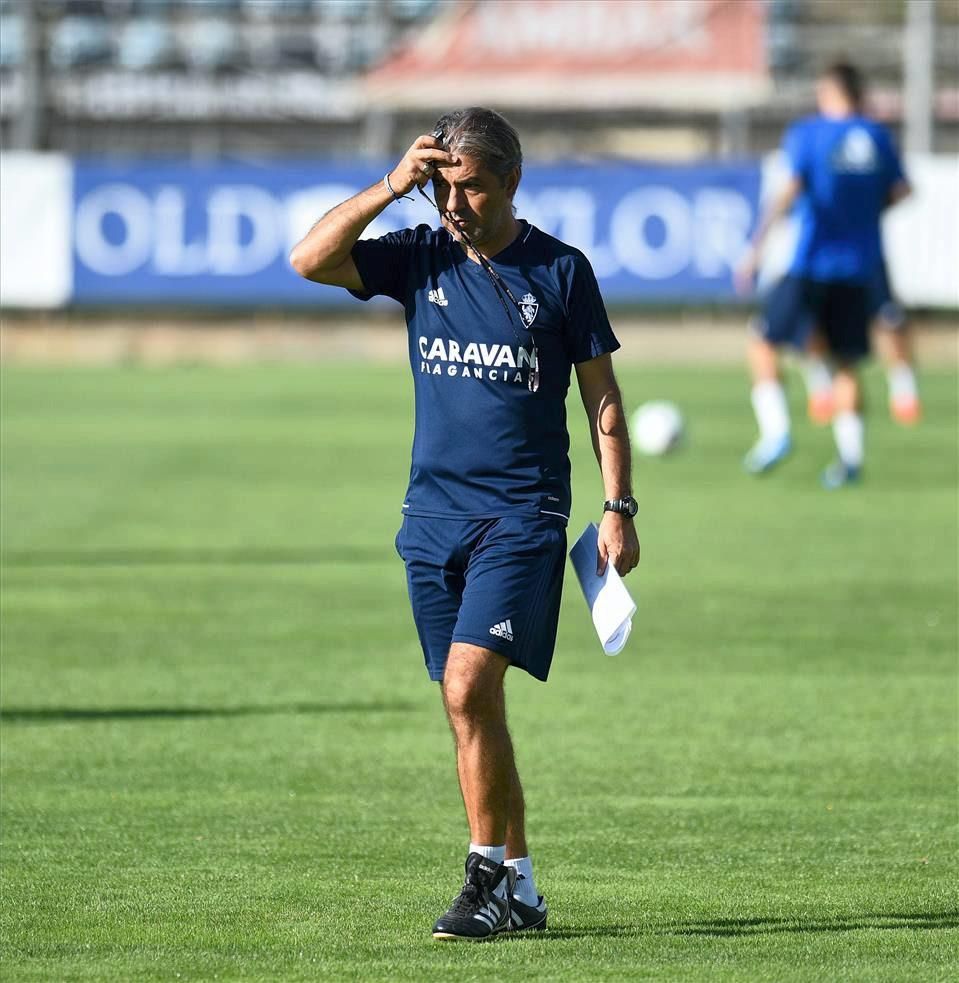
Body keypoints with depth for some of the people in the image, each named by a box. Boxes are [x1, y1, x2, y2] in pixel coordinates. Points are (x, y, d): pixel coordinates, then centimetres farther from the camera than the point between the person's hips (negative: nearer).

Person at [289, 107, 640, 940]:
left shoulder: (560, 270, -1)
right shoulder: (421, 259, 6)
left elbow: (602, 395, 4)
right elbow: (309, 260, -7)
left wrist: (619, 508, 0)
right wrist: (391, 186, -11)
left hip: (523, 517, -4)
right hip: (434, 514, 4)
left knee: (469, 682, -19)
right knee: (470, 705, 6)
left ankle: (489, 873, -12)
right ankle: (519, 886, 14)